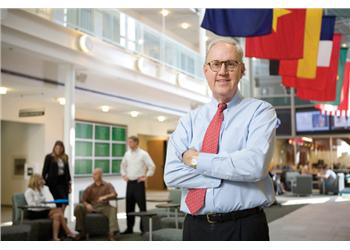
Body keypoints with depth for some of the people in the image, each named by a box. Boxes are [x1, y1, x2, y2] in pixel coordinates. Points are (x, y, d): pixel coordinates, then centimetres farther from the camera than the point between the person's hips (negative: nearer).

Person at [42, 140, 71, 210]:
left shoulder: (65, 157, 11)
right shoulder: (49, 157, -1)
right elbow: (45, 170, 1)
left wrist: (69, 183, 13)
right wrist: (43, 181, -5)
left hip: (63, 181, 4)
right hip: (54, 182, -4)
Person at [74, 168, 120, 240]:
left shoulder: (108, 185, 11)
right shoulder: (90, 187, 15)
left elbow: (114, 194, -6)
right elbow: (83, 199, 8)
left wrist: (105, 197, -27)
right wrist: (87, 204, -16)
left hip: (104, 207, -2)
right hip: (92, 207, 2)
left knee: (113, 209, -34)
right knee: (78, 207, -22)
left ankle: (112, 232, -43)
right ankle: (82, 232, -15)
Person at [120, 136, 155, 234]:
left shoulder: (143, 154, -7)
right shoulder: (127, 154, 10)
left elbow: (152, 166, -10)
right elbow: (123, 165, 26)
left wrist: (146, 176, -9)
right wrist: (123, 175, 15)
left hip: (139, 183, -6)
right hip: (129, 183, 6)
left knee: (141, 206, -4)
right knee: (129, 206, 10)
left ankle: (143, 228, 3)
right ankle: (129, 228, 19)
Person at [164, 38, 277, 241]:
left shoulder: (260, 111, -3)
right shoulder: (190, 119, 7)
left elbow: (255, 165, -20)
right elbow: (172, 173, -6)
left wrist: (197, 160, -12)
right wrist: (232, 172, -14)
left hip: (244, 227, -3)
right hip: (195, 226, 3)